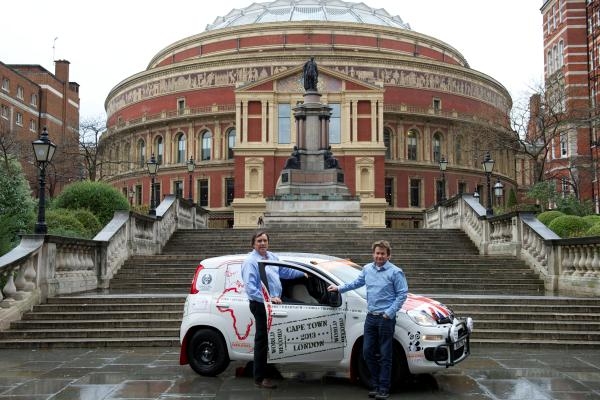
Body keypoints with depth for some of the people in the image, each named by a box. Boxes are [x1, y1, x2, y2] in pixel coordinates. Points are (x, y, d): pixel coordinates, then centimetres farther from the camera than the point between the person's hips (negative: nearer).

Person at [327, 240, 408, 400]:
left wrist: (390, 313, -14)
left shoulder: (395, 272, -8)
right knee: (368, 351, 8)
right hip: (371, 316, 6)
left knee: (385, 355, -1)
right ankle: (375, 384, 21)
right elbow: (357, 282, 27)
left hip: (385, 318, -6)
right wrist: (339, 288, 27)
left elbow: (402, 294, -9)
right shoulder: (367, 269, 9)